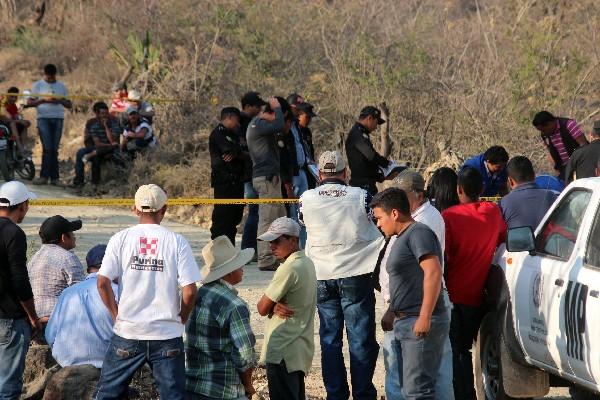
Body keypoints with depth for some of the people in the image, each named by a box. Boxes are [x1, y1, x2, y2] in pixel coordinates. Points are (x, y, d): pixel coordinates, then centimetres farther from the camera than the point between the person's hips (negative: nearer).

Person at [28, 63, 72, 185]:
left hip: (58, 118, 3)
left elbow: (69, 105, 15)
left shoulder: (61, 86, 16)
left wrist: (60, 101, -6)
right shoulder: (38, 85, 8)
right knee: (48, 148, -11)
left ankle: (54, 177, 2)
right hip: (44, 118, -3)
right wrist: (44, 100, -12)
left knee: (54, 149, 2)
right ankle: (44, 176, -8)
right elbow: (29, 103, 1)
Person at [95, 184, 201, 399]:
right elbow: (189, 291, -8)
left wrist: (116, 315, 6)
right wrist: (181, 319, 8)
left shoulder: (120, 239, -1)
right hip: (167, 334, -1)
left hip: (127, 333, 1)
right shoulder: (177, 242, -3)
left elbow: (103, 283, -7)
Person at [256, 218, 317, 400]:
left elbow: (262, 308, -13)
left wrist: (273, 306, 7)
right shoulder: (306, 263, 11)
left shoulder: (289, 268, -18)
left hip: (282, 351, -10)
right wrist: (276, 306, -9)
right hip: (300, 348, 10)